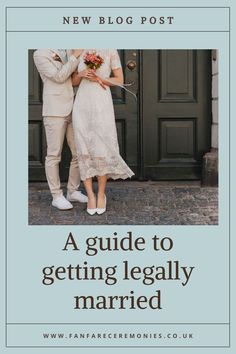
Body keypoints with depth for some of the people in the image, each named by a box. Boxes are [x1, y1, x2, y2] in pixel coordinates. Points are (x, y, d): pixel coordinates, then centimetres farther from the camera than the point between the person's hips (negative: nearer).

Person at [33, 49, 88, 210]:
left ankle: (73, 191, 18)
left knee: (80, 153, 6)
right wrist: (75, 56, -10)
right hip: (54, 112, -7)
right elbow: (58, 77, -12)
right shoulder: (39, 54, -3)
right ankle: (57, 196, 7)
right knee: (54, 155, -1)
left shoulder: (64, 53, 17)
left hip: (72, 111, 7)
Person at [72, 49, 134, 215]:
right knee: (84, 152, -1)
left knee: (101, 151, -4)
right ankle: (90, 196, 8)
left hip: (102, 105, -3)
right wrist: (81, 74, -6)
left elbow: (120, 80, 2)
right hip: (82, 105, 3)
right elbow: (74, 81, 16)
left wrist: (99, 78, -13)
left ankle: (101, 194, 14)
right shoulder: (81, 52, 12)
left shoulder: (110, 50, 2)